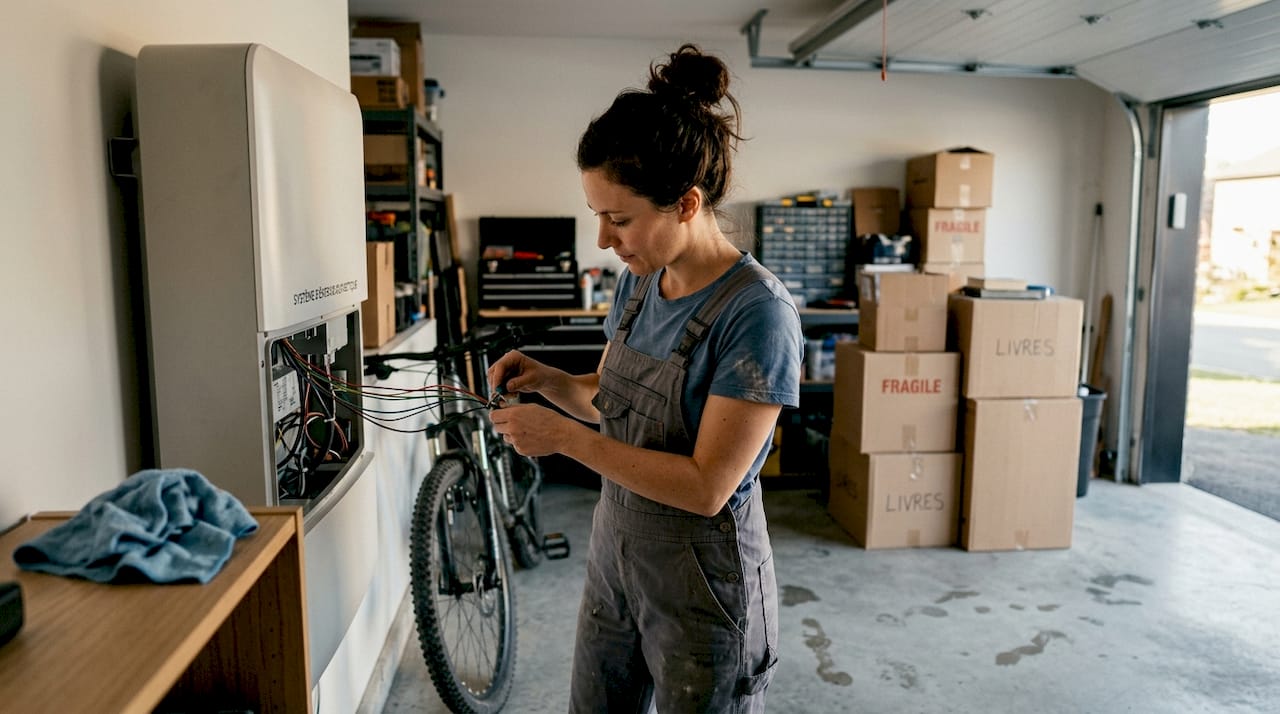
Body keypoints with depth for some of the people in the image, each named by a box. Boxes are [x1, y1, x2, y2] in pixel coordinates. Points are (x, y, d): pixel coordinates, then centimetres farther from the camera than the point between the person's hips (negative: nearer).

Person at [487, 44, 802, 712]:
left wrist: (564, 437, -24)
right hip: (615, 554, 7)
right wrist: (547, 380, -5)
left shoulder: (756, 312, -24)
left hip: (703, 583, -7)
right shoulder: (639, 282, 0)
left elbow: (706, 487, -26)